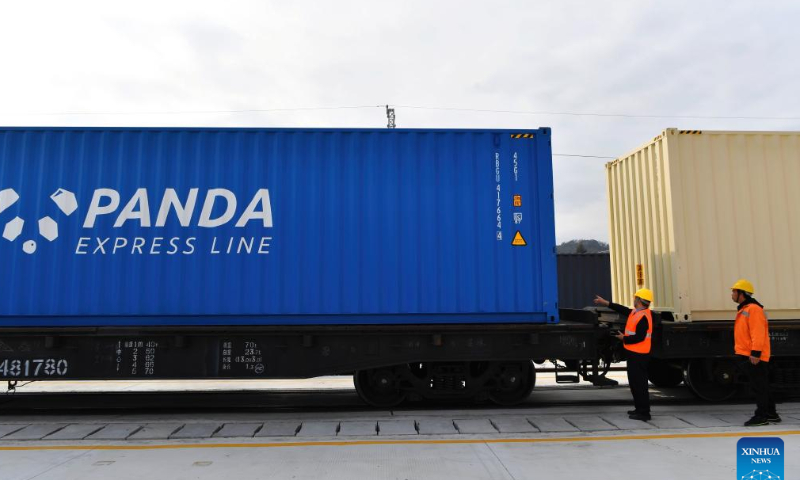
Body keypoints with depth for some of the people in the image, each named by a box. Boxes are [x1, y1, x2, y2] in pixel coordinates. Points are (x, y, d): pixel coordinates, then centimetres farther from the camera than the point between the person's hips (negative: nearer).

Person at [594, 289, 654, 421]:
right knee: (634, 382, 18)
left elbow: (639, 337, -25)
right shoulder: (636, 312, 10)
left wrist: (624, 338, -10)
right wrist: (605, 302, 24)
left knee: (639, 383, -5)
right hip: (634, 353, 10)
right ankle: (640, 409, 28)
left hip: (638, 355, -10)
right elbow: (622, 310, 22)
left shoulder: (643, 317, -20)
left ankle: (644, 413, 1)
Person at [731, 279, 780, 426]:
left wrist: (755, 353, -25)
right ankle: (771, 414, 23)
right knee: (761, 387, 15)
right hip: (747, 356, 10)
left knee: (759, 387, -4)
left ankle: (761, 416, 1)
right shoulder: (744, 310, 18)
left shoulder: (753, 309, -14)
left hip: (754, 357, -10)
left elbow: (758, 333, -22)